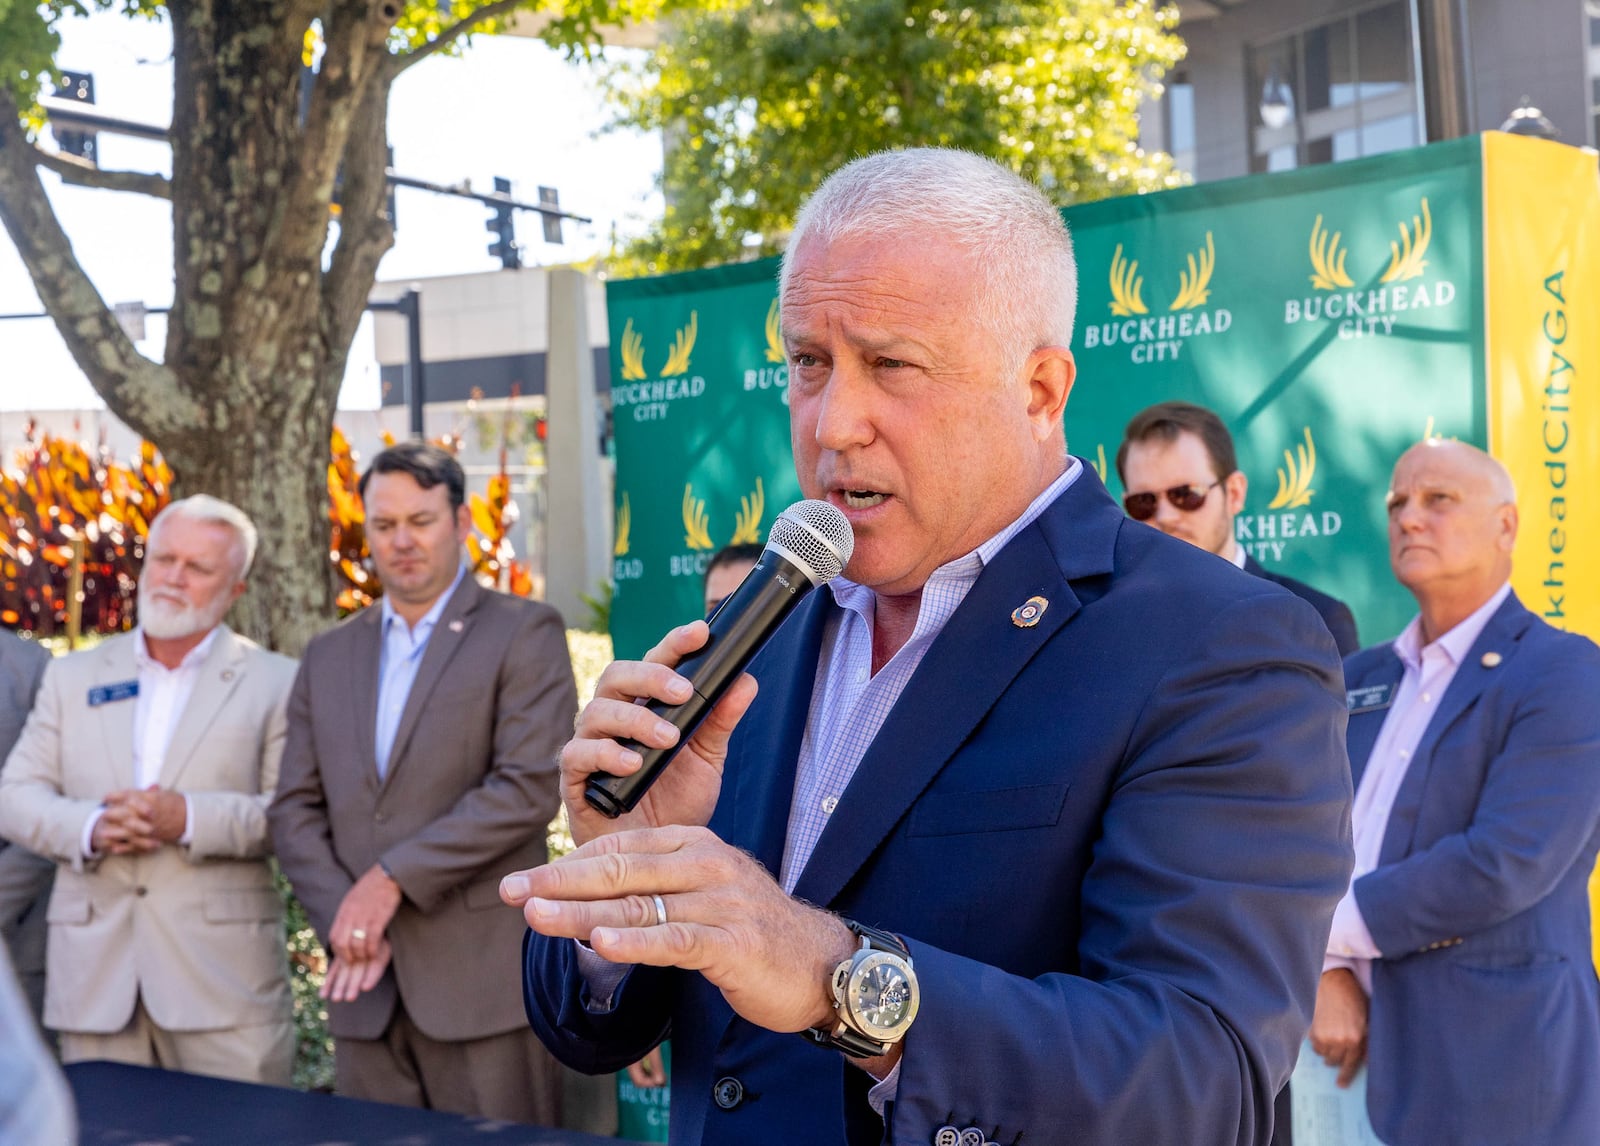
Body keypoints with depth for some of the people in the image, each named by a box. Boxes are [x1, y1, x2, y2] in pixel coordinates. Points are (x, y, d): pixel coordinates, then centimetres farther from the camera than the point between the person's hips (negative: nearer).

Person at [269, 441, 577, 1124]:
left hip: (484, 981, -5)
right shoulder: (329, 656, 16)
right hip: (367, 987, 5)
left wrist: (394, 877, -14)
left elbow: (529, 788, -12)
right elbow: (295, 810, 12)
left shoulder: (524, 634, -1)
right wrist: (343, 919, -4)